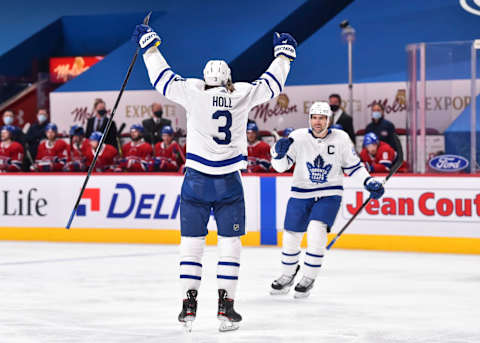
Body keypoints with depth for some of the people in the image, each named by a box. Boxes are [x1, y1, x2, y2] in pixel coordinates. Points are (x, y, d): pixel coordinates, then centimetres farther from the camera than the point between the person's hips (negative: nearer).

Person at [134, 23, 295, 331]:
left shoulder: (194, 93, -5)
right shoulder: (243, 95, -1)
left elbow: (163, 79, 4)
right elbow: (272, 83, 14)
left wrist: (149, 46, 17)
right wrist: (283, 54, 30)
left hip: (196, 180, 0)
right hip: (229, 183, 0)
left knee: (192, 243, 7)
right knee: (230, 244, 8)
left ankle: (189, 305, 4)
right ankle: (225, 305, 3)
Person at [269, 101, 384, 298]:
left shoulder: (341, 138, -7)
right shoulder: (299, 137, -10)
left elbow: (353, 166, 5)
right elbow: (281, 166, -8)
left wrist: (369, 183, -5)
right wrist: (279, 152, -28)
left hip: (329, 195, -2)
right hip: (301, 194, 2)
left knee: (316, 230, -21)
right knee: (291, 236, 6)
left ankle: (309, 278, -5)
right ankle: (288, 275, 32)